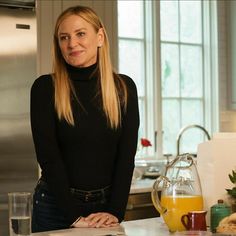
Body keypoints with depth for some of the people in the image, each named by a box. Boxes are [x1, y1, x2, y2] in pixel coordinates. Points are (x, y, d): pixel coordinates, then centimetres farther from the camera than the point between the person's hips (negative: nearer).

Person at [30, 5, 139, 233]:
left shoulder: (124, 87, -1)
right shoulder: (45, 88, -7)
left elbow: (126, 155, -4)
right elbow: (48, 156, -12)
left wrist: (115, 211, -14)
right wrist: (74, 215, -18)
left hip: (107, 205, 2)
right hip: (56, 205, -2)